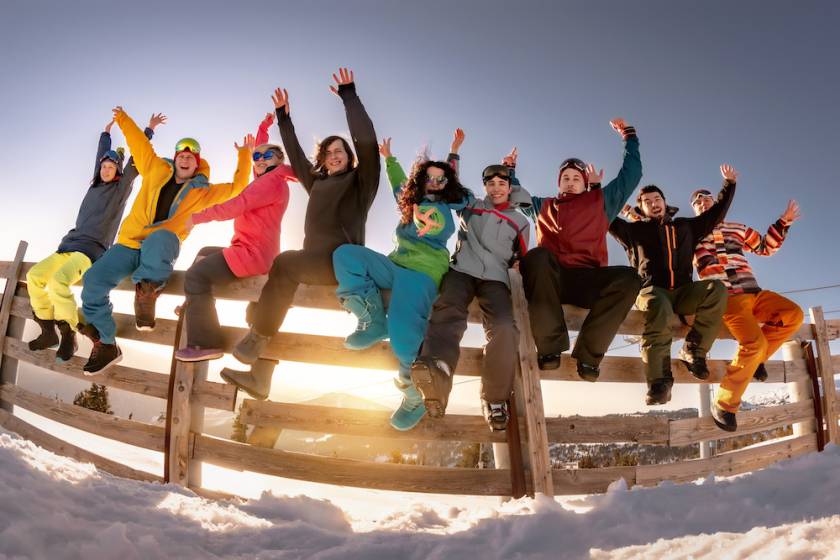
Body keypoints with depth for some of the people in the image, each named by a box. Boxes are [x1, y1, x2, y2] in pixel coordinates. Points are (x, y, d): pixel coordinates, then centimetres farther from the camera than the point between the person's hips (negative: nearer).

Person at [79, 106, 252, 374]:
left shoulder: (202, 192, 13)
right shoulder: (157, 170, 16)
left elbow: (236, 186, 12)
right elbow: (139, 142, 23)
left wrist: (245, 154, 11)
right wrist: (122, 118, 30)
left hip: (162, 246, -3)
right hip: (129, 243, 3)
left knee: (157, 239, -44)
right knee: (94, 280, -17)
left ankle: (147, 289, -27)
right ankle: (106, 344, -4)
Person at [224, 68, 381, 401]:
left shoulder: (361, 179, 9)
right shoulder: (318, 183, 27)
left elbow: (367, 140, -6)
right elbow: (295, 156, 37)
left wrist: (349, 96, -3)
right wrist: (283, 117, 36)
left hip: (343, 259, -6)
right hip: (313, 260, 7)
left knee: (285, 262, -29)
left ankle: (258, 336, -20)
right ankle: (259, 378, -19)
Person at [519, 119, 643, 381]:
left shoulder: (600, 201, 29)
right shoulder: (543, 206, 31)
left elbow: (632, 173, 32)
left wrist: (628, 135, 35)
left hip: (587, 279, 1)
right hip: (548, 278, 0)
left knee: (629, 277, -30)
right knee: (537, 256, -37)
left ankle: (588, 353, -28)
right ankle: (550, 345, -34)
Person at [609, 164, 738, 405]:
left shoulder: (685, 226, 25)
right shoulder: (635, 230, 17)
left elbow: (716, 213, 30)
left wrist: (729, 184, 26)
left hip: (682, 292, 4)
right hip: (651, 290, -3)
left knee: (717, 288, -28)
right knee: (660, 307, -41)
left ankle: (693, 351, -22)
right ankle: (659, 381, -47)